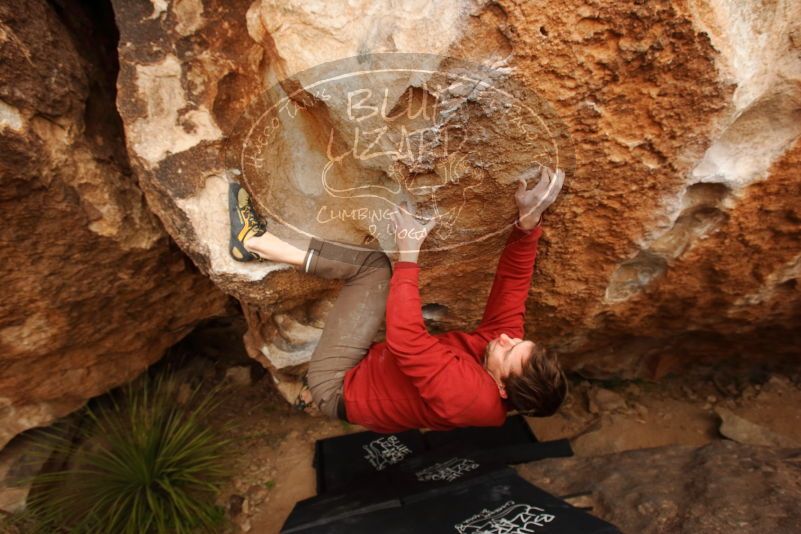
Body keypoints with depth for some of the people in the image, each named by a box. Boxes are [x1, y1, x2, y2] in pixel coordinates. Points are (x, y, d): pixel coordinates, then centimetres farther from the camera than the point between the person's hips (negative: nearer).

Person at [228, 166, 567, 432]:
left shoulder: (466, 394, -34)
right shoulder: (507, 344, -13)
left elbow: (406, 340, -41)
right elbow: (513, 279, -11)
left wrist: (408, 253, -36)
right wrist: (528, 220, -26)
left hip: (339, 388, -8)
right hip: (368, 366, 8)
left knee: (374, 265, -19)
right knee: (372, 266, -3)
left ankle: (257, 242, -7)